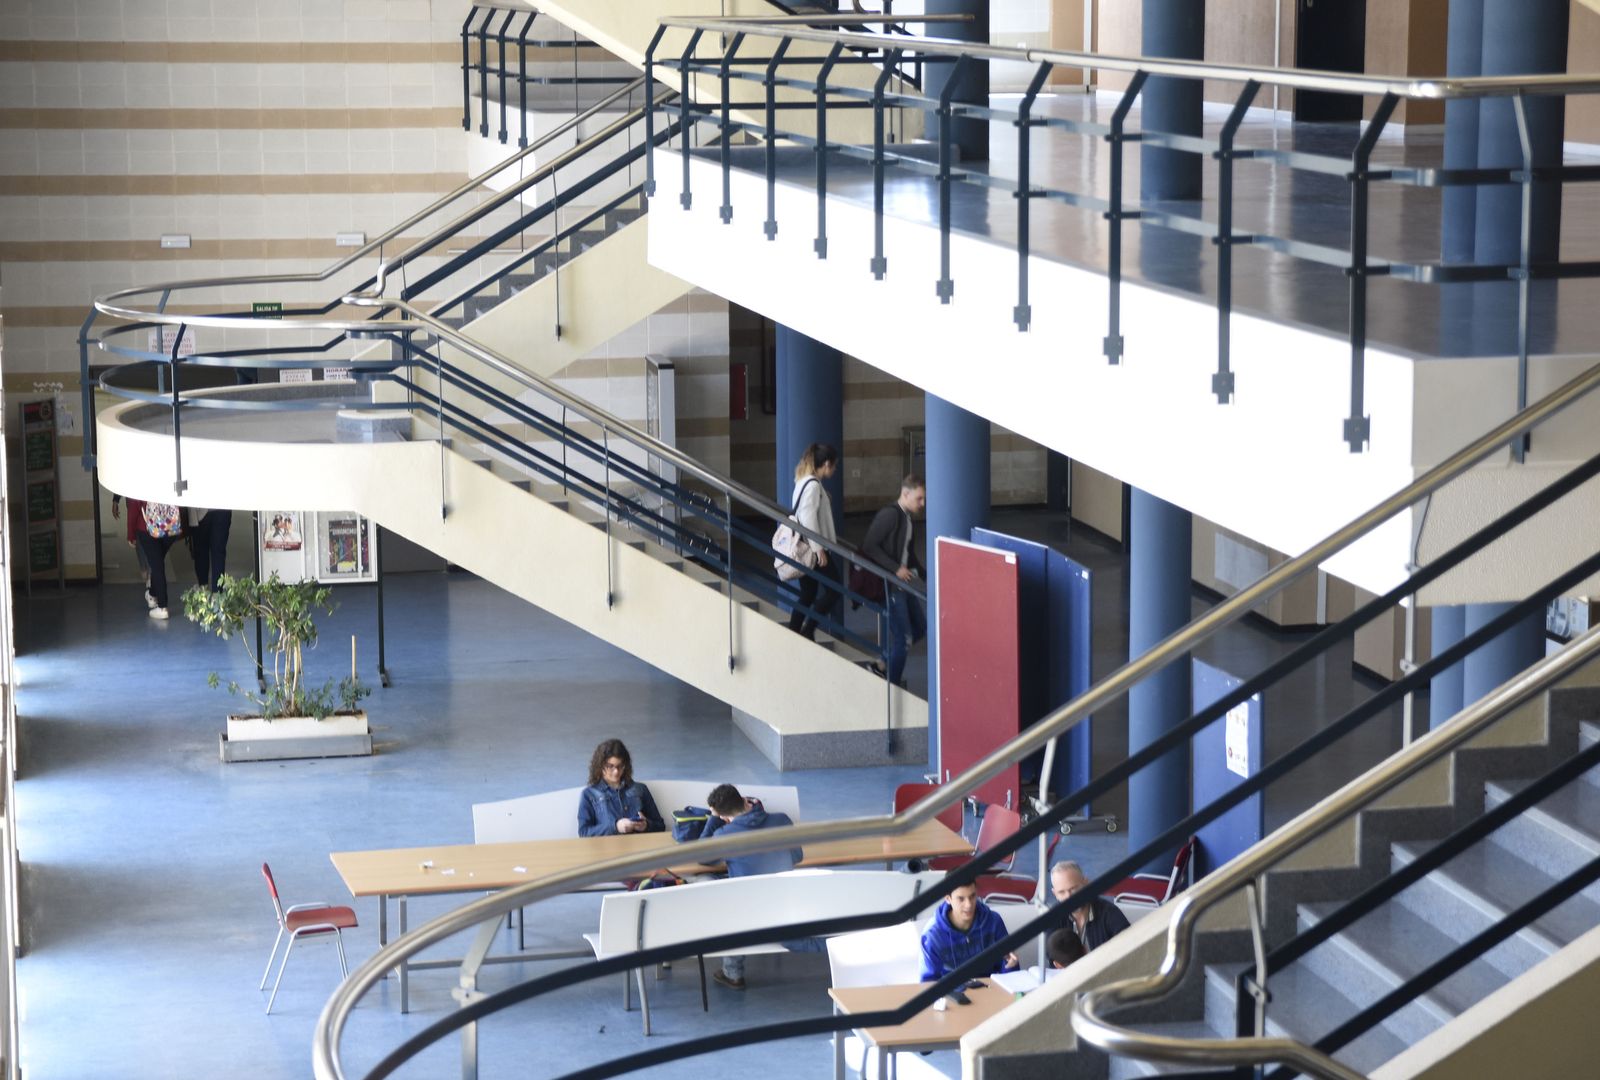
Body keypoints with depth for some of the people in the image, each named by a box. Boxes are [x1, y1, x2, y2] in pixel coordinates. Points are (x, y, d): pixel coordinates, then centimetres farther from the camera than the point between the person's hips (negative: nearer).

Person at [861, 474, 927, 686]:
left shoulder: (908, 519, 10)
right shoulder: (889, 515, -18)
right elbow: (869, 547, -22)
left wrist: (926, 576, 12)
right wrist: (895, 569, -23)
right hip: (887, 584, -9)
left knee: (920, 627, 16)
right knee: (903, 637, -5)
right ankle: (893, 685, 8)